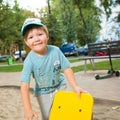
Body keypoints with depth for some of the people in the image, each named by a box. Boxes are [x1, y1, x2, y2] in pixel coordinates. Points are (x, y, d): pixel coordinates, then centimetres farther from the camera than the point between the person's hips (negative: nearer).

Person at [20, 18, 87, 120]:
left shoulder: (55, 51, -22)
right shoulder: (29, 60, -27)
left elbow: (66, 69, -13)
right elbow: (24, 86, -29)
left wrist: (75, 87, -21)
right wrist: (28, 110, -36)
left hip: (60, 87, 2)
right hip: (43, 92, -1)